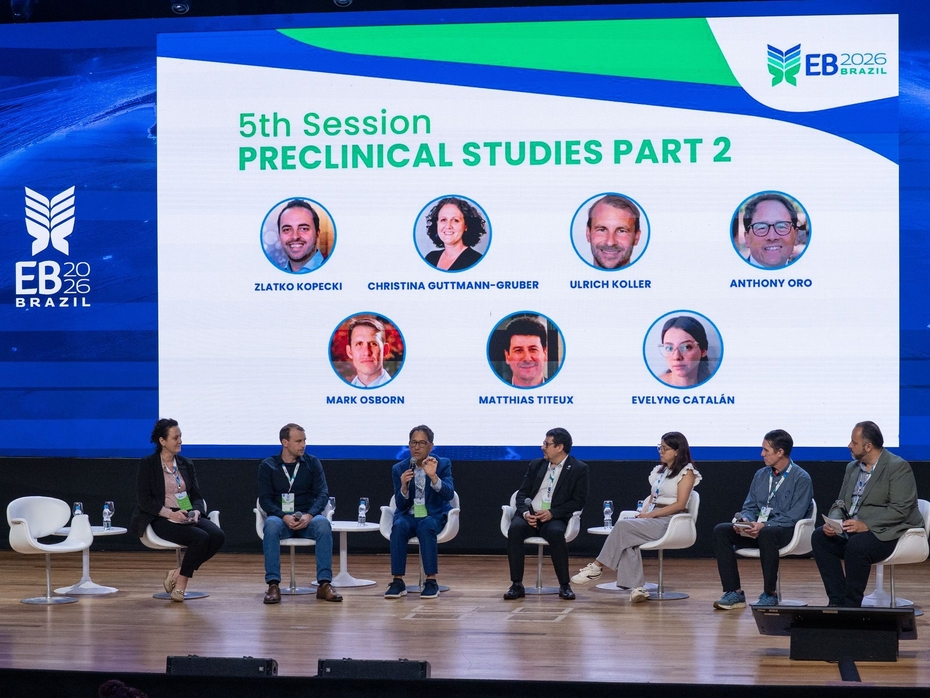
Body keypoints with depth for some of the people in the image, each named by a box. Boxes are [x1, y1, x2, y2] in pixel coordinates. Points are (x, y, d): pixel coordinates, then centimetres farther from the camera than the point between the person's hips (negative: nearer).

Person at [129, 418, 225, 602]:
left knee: (218, 536, -24)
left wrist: (196, 511, -10)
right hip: (162, 519, -6)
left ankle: (178, 573, -9)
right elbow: (144, 500, -7)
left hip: (188, 516, 6)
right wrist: (170, 513, -20)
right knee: (201, 537, -31)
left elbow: (196, 496, 13)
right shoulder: (147, 465, 0)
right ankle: (181, 583, -11)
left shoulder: (185, 464, 16)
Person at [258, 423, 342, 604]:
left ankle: (325, 584, -35)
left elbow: (323, 494, 1)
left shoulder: (312, 463, 10)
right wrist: (285, 517, -19)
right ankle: (273, 585, -39)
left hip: (308, 518, 1)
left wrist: (309, 516, -19)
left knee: (323, 524, -34)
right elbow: (264, 499, -1)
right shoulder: (267, 466, 7)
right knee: (271, 525, -37)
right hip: (280, 516, -1)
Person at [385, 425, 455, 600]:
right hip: (408, 516, 1)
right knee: (399, 526, -33)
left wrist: (433, 476, -33)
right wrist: (404, 487, -22)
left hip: (433, 516, -1)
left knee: (426, 526, -36)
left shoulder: (443, 464, -1)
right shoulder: (399, 469, 2)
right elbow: (401, 506, -1)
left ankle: (431, 581, -32)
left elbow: (449, 494, -17)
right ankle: (398, 582, -30)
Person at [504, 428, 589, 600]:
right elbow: (522, 494, 13)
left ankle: (564, 585, -22)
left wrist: (552, 513, -15)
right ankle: (517, 585, -26)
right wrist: (525, 513, -9)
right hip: (529, 516, 3)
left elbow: (578, 501, -3)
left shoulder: (579, 469, 4)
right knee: (515, 528, -31)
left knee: (555, 533, -37)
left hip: (554, 518, -3)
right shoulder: (536, 465, 16)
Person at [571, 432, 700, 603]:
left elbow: (680, 504, -10)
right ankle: (636, 588, -32)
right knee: (627, 540, -26)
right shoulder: (660, 470, 22)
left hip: (669, 522, -7)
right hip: (651, 519, 7)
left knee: (623, 526, -25)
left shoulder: (686, 472, -1)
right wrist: (644, 512, -2)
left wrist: (651, 514, -15)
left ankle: (597, 567, -19)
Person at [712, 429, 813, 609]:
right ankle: (734, 593, -18)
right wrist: (745, 520, -8)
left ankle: (770, 594, -27)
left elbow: (794, 516, -14)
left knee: (767, 533, -40)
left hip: (786, 532, -7)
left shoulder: (801, 478, -6)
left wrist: (764, 526, -25)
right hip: (757, 529, 7)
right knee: (720, 530, -16)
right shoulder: (761, 475, 14)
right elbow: (750, 507, 17)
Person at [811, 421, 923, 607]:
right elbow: (841, 504, 14)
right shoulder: (853, 467, 14)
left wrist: (866, 525, -27)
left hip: (889, 533, -8)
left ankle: (852, 604, -18)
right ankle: (837, 601, -14)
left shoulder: (899, 467, -10)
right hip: (854, 530, 8)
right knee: (819, 537, -13)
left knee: (856, 545, -34)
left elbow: (900, 510, -19)